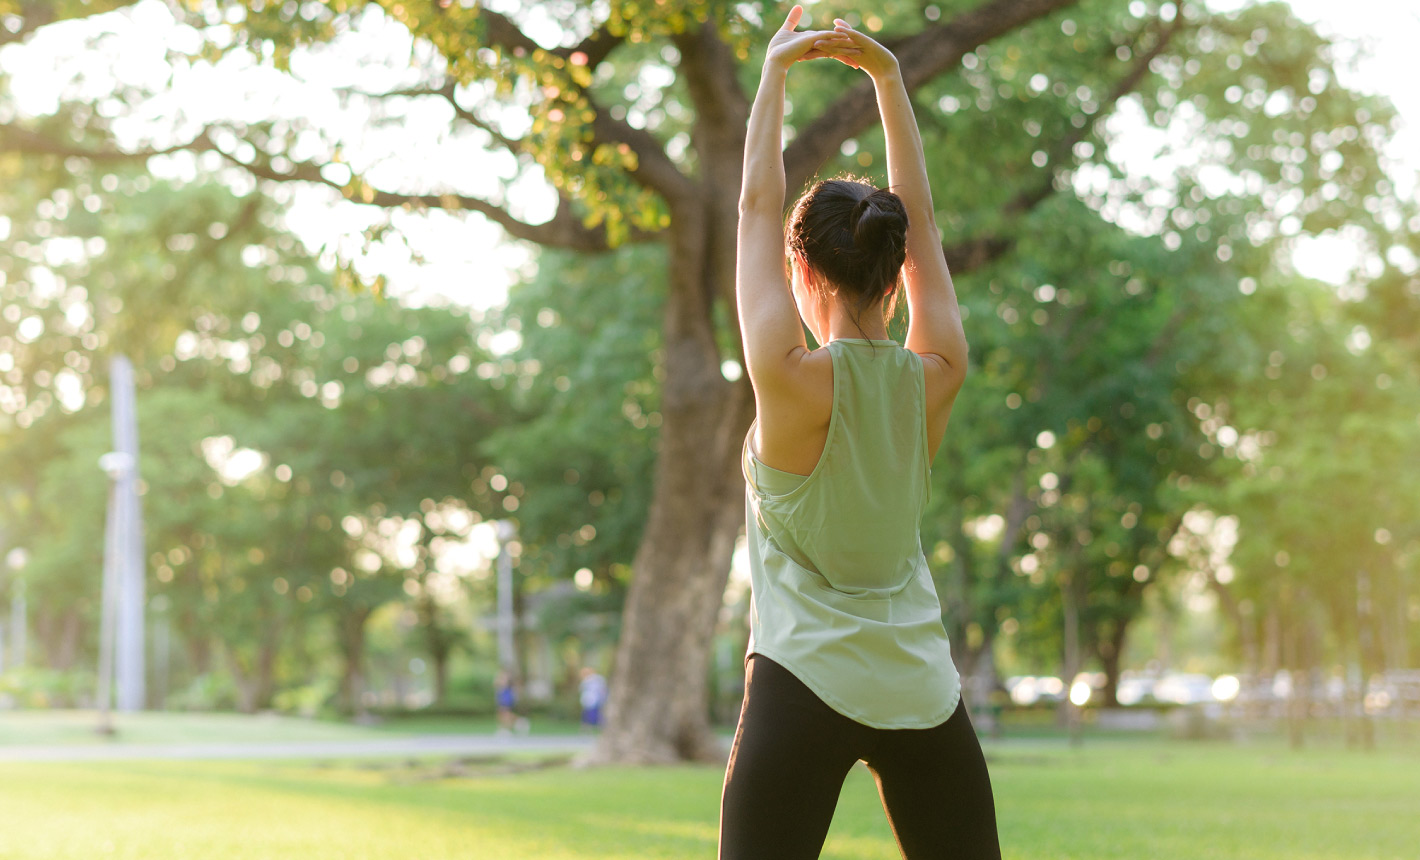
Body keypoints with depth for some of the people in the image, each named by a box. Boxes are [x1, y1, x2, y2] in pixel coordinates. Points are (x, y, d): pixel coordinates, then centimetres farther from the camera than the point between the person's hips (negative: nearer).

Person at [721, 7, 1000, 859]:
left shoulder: (794, 382, -12)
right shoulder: (934, 380, 0)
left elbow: (758, 208, -3)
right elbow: (922, 223, 11)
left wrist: (775, 72, 7)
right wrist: (889, 78, 14)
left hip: (806, 686, -4)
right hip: (921, 692, 5)